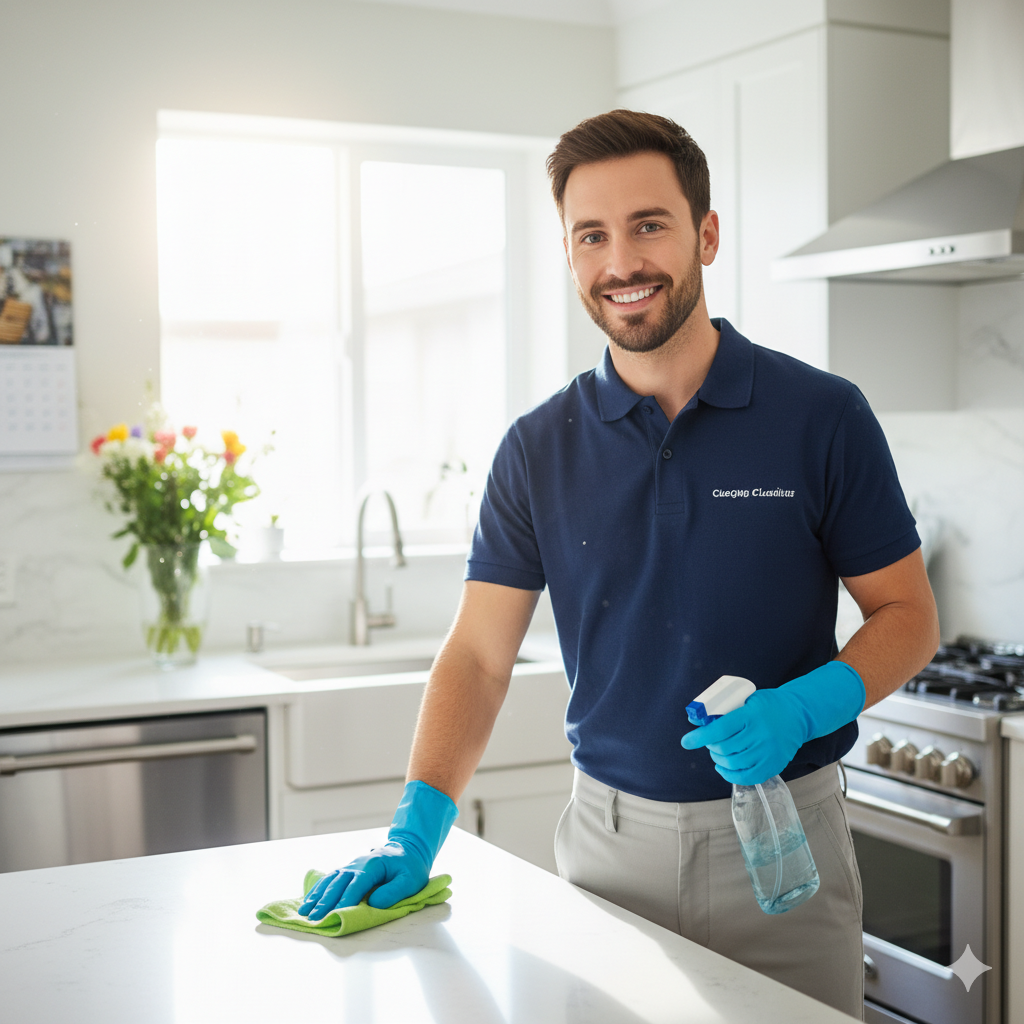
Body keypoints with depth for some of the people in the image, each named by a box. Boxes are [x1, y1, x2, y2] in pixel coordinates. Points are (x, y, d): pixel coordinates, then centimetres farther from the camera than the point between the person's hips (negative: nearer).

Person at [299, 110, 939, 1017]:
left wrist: (801, 708, -20)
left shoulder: (821, 417, -7)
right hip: (610, 835, 2)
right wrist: (417, 830, -12)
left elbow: (908, 615, -2)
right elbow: (480, 653, -1)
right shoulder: (539, 448, 0)